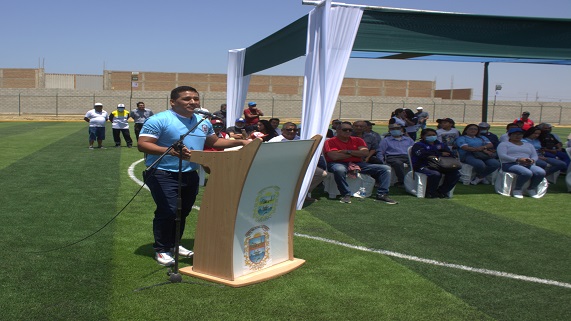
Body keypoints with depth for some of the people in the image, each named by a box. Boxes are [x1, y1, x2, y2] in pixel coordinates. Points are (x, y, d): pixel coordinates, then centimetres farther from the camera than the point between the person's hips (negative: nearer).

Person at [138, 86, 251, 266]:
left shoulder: (203, 122, 11)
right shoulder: (160, 120, -12)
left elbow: (214, 142, 23)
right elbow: (142, 144, -17)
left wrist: (240, 142, 11)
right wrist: (170, 151, -33)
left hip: (190, 174, 7)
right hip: (164, 174, -7)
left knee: (184, 211, 13)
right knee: (168, 211, -11)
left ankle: (174, 244, 31)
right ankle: (161, 249, 5)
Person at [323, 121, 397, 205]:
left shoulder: (357, 140, 16)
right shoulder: (330, 141, 1)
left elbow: (365, 153, 1)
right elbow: (334, 156, -14)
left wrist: (347, 152, -7)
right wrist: (356, 153, -1)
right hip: (338, 164, -4)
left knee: (386, 168, -6)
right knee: (339, 170, -45)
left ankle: (382, 194, -15)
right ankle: (346, 195, -28)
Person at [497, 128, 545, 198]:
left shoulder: (529, 145, 28)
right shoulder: (503, 144, 11)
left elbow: (535, 156, 18)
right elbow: (502, 155, -6)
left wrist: (532, 160, -9)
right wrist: (517, 159, -18)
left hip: (528, 165, 5)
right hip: (510, 165, -5)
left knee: (541, 172, -28)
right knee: (527, 173, -37)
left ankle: (531, 189, -6)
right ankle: (517, 190, -14)